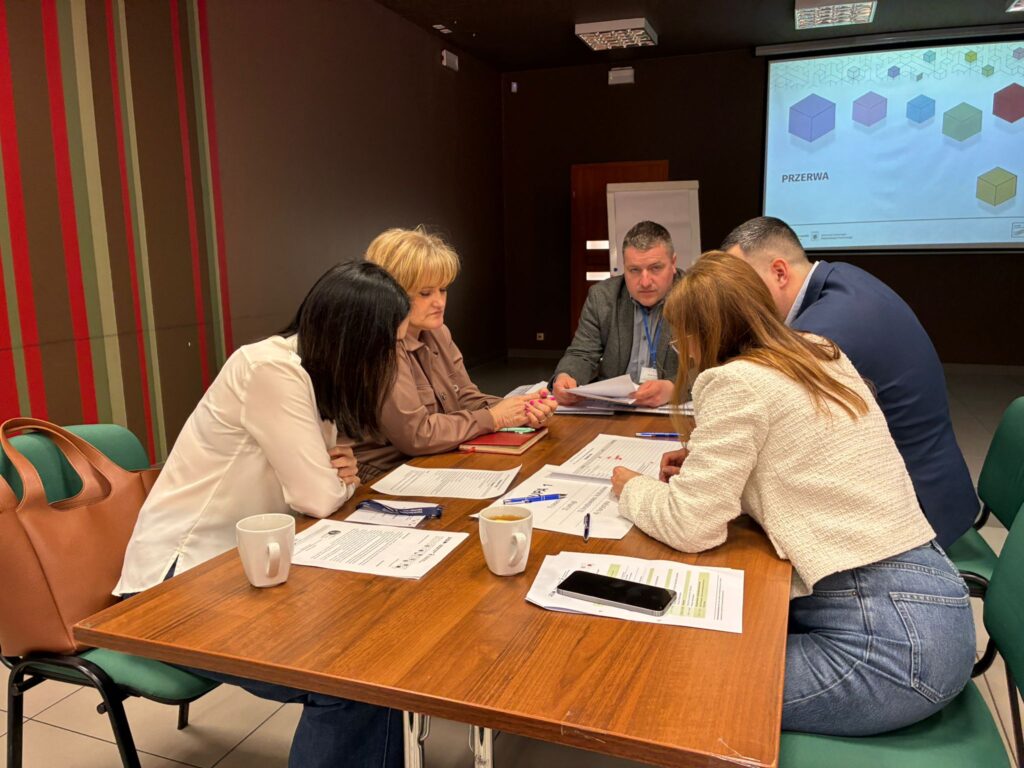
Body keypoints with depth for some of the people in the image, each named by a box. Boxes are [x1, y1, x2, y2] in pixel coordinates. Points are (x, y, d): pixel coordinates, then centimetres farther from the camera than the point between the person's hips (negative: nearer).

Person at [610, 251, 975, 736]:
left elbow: (690, 526, -16)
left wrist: (631, 489, 2)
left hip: (890, 640, -9)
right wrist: (703, 463, 12)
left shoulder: (736, 381, -16)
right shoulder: (822, 355, 9)